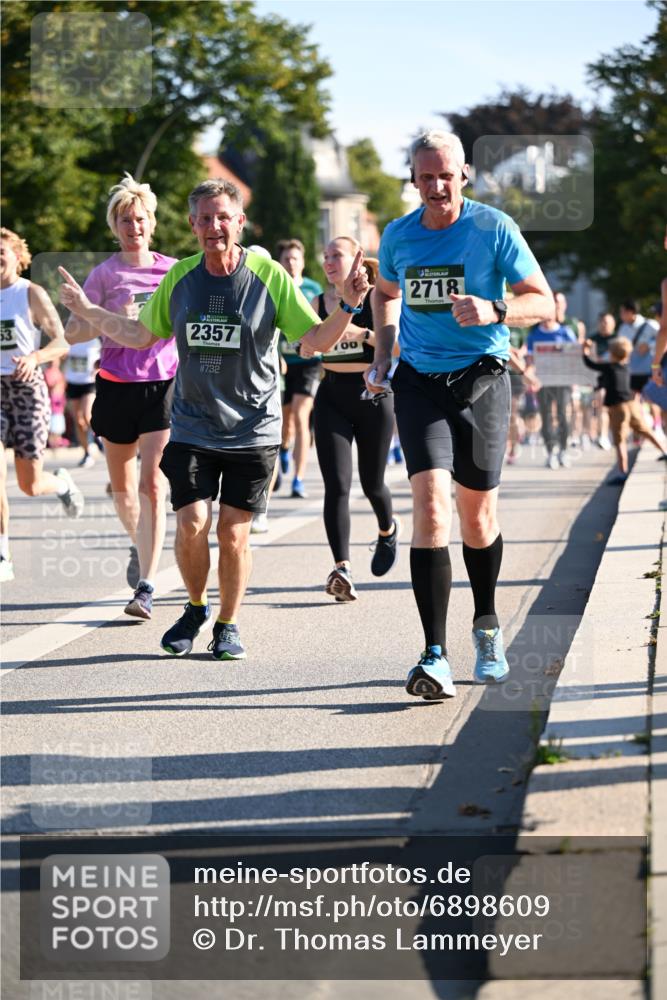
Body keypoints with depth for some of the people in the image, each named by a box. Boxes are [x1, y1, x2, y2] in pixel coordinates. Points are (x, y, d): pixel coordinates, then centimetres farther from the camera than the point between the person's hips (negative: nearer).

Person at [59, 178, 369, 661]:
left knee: (233, 532, 0)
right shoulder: (180, 277, 2)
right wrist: (90, 311, 10)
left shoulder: (269, 276, -6)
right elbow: (141, 336, 15)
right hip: (192, 427, 2)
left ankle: (229, 625, 21)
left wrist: (348, 306, -22)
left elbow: (315, 339, -6)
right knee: (191, 525, -9)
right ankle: (196, 608, 19)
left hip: (252, 430, -2)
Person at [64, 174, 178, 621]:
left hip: (165, 384, -1)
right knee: (122, 486, 12)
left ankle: (146, 586, -16)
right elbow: (73, 333, -5)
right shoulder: (105, 274, 1)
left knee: (152, 483, -14)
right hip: (117, 386, 1)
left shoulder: (174, 270, 5)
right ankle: (140, 545, 43)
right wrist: (115, 319, -20)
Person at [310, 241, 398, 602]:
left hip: (373, 396, -2)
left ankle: (388, 530, 45)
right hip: (331, 398, 2)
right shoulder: (319, 304, 7)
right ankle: (341, 568, -20)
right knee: (336, 485, -12)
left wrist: (362, 333, -25)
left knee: (371, 482, 11)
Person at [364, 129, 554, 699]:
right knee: (431, 504, -16)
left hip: (481, 379, -1)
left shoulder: (493, 228, -6)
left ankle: (486, 625, 35)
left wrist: (494, 311, -24)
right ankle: (435, 656, -20)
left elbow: (544, 303, -5)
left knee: (477, 515, 7)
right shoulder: (398, 236, 5)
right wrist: (382, 358, 13)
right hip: (419, 381, 1)